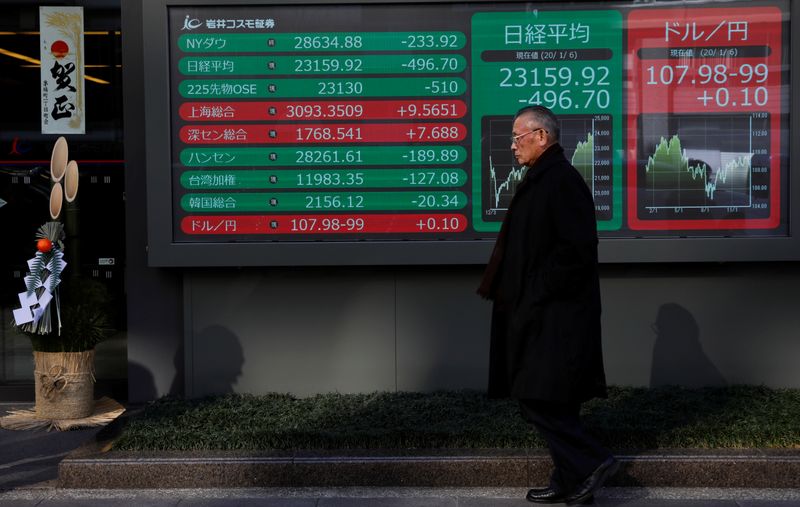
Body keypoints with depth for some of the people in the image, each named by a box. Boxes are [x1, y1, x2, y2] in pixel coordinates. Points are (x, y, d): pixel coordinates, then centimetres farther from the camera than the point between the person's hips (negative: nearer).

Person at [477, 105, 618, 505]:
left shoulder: (561, 180, -16)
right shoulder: (543, 178, 15)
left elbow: (577, 248, -22)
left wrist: (538, 292, -17)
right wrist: (525, 296, 14)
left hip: (554, 316, -10)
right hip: (542, 312, 10)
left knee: (539, 398, -7)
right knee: (550, 401, 13)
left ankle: (590, 463, 3)